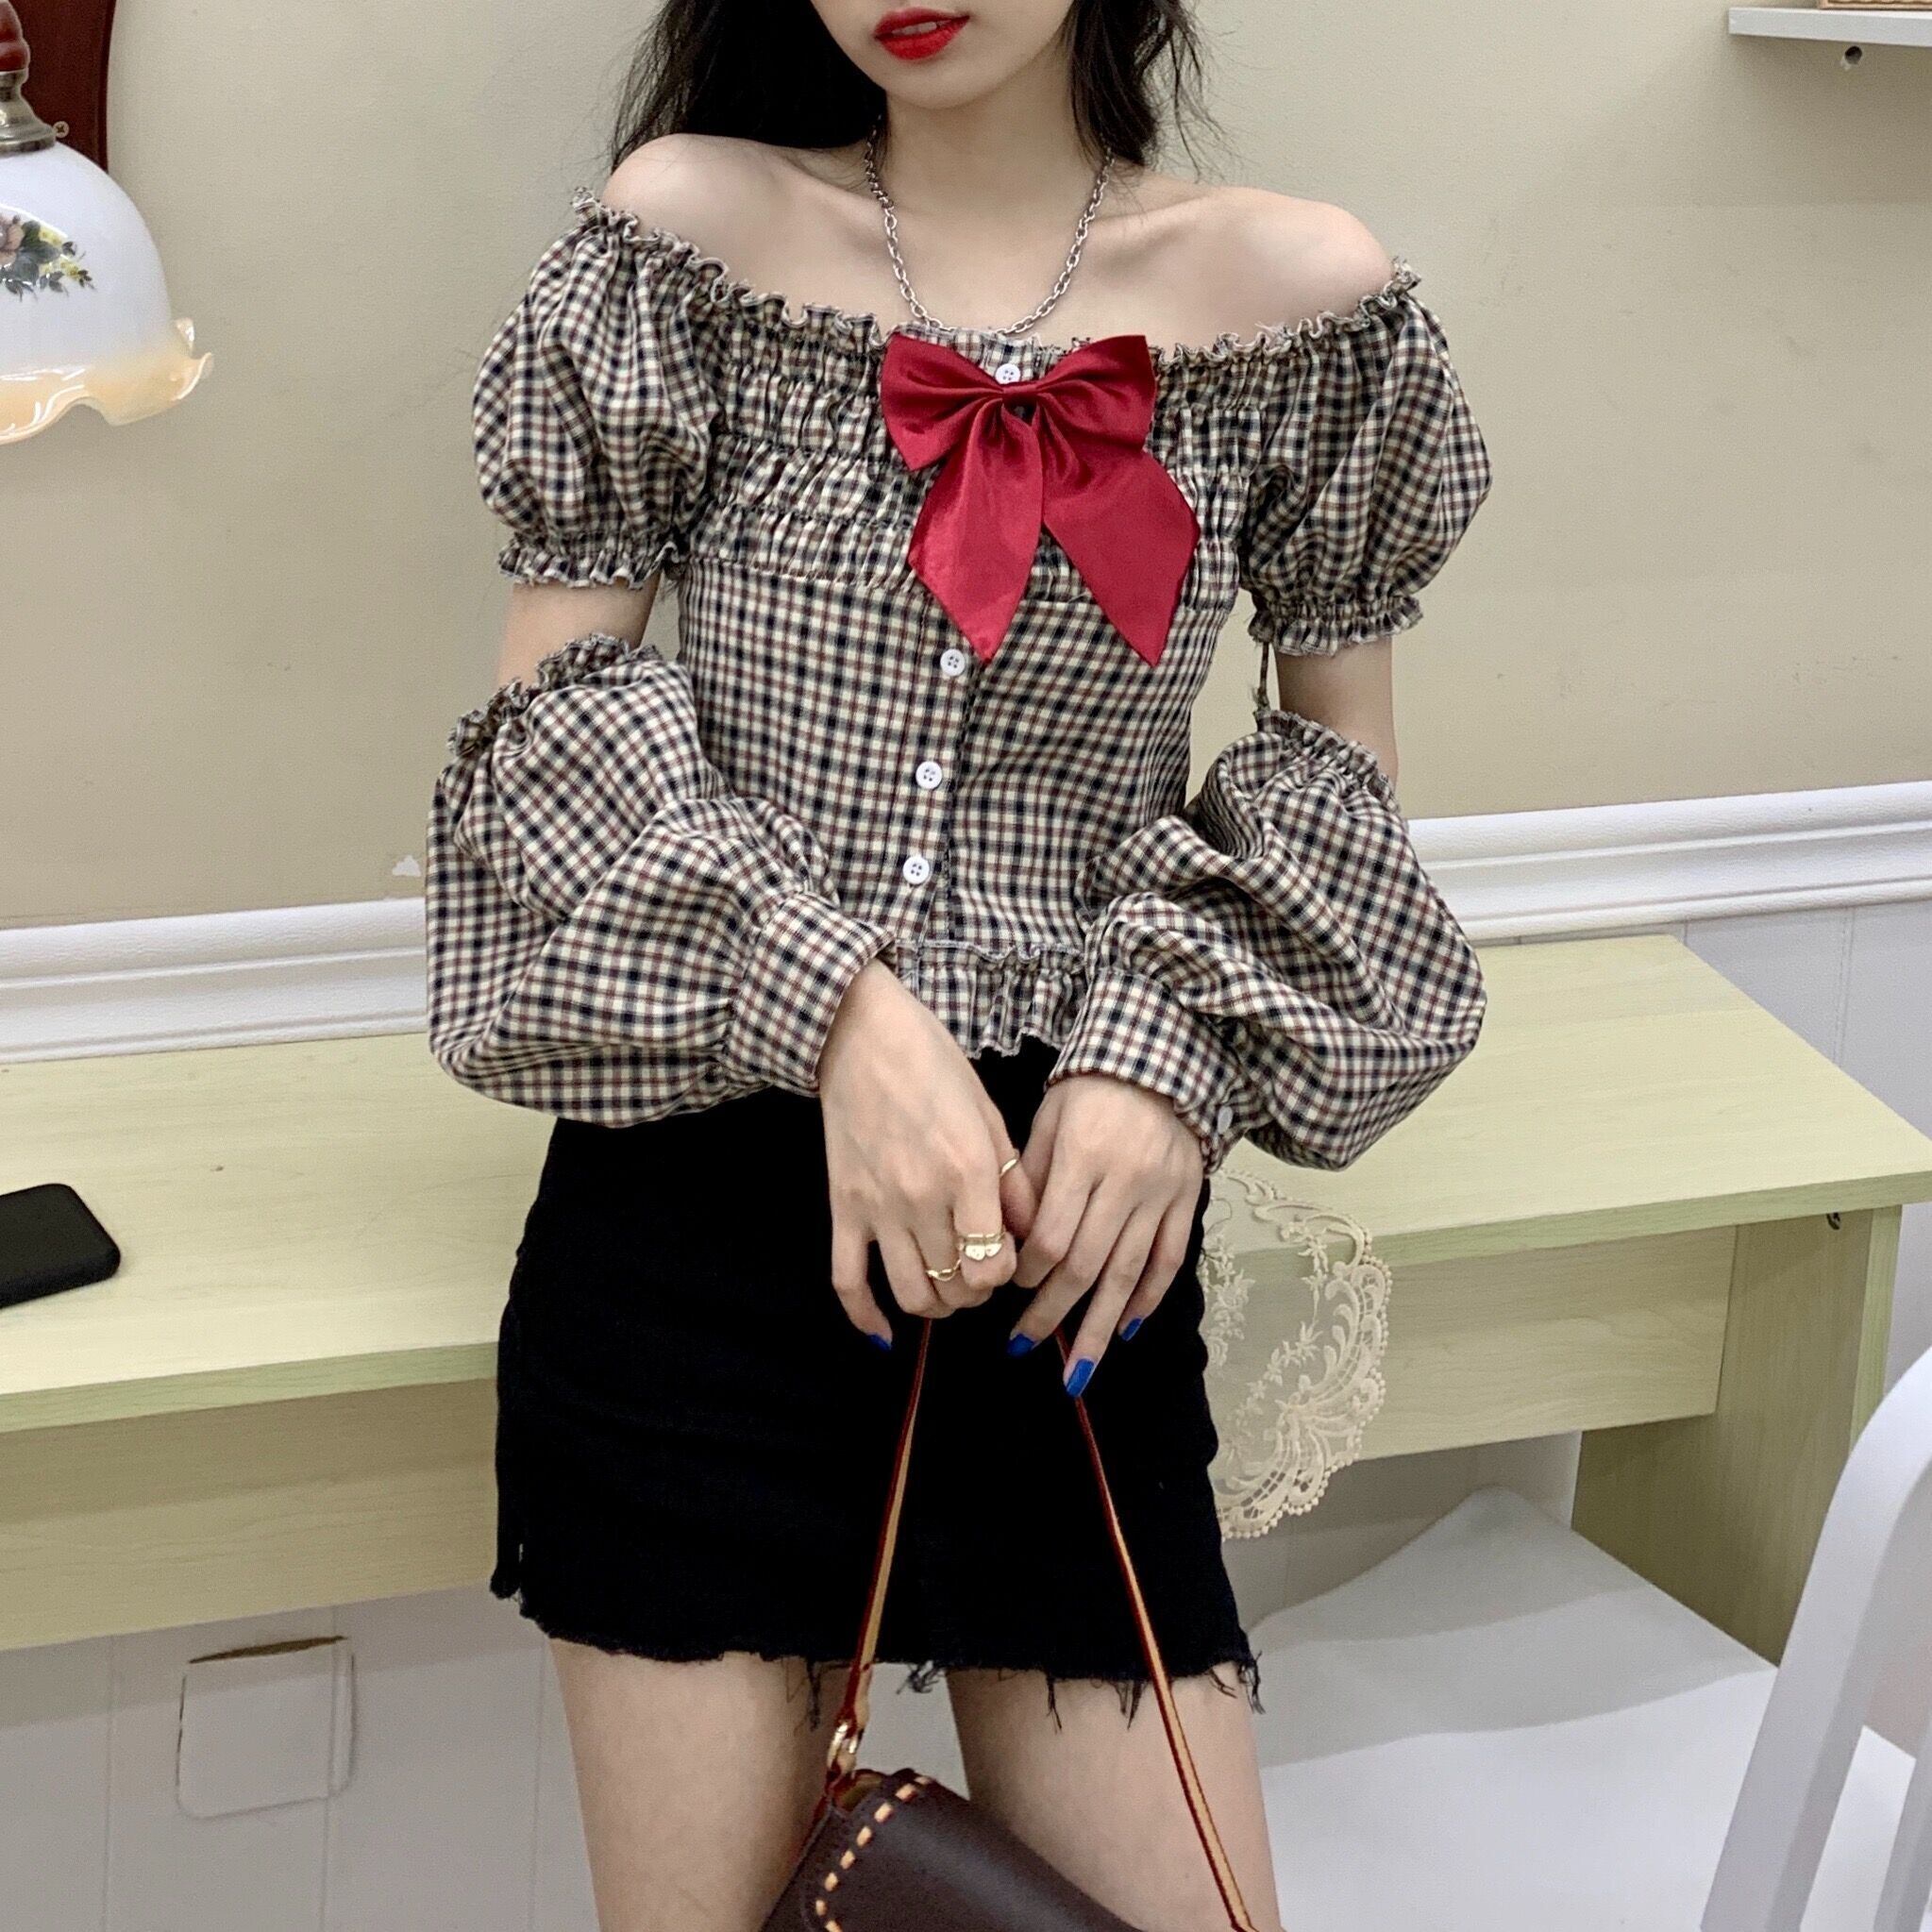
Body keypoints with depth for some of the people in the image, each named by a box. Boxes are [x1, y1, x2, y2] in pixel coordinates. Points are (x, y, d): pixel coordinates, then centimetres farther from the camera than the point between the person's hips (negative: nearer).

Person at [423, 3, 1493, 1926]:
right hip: (698, 1194, -1)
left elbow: (1346, 769, 10)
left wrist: (1180, 1048, -8)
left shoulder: (1304, 296, 2)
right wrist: (838, 1005, -13)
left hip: (1070, 1201, 1)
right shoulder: (687, 233, 1)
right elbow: (552, 711, 1)